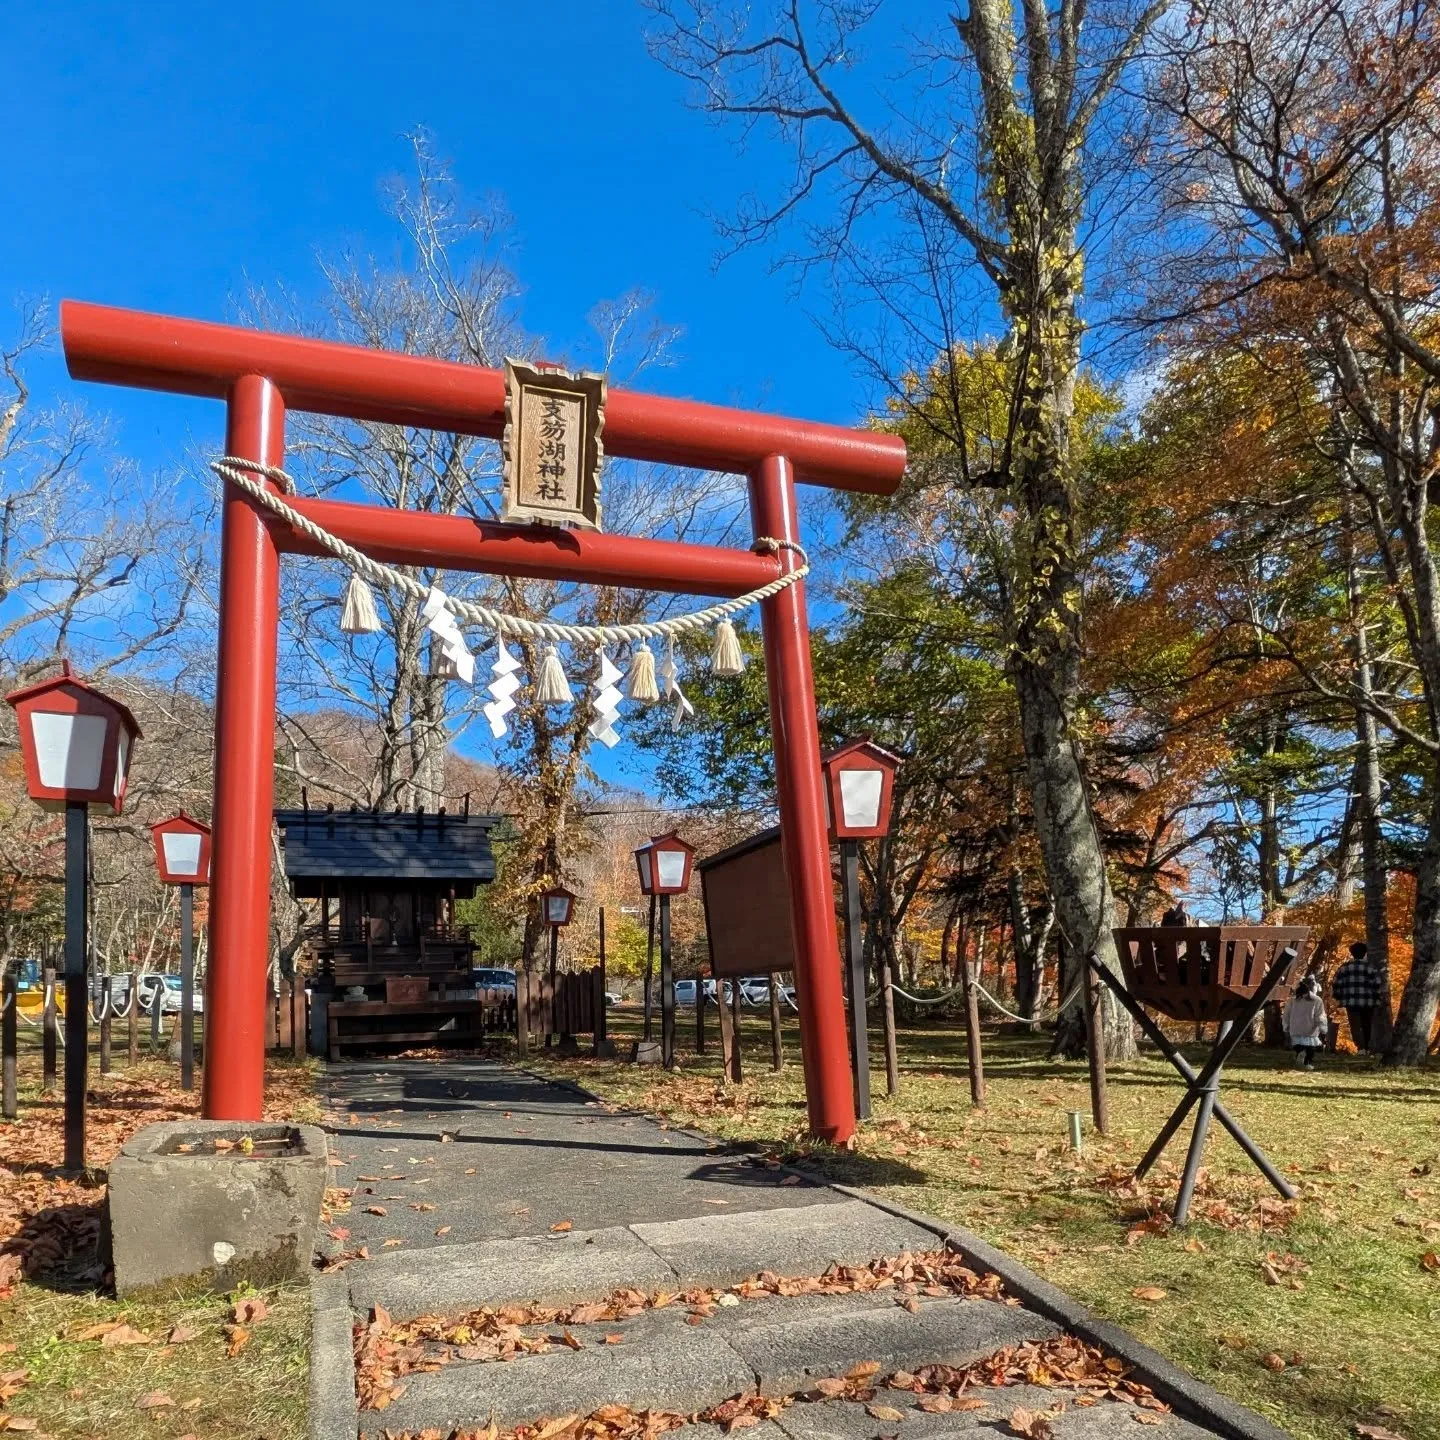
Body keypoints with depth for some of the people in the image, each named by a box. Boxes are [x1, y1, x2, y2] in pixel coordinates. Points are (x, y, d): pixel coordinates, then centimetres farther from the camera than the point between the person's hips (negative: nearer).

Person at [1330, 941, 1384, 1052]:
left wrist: (1338, 998, 16)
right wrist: (1378, 998, 6)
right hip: (1368, 1002, 0)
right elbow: (1378, 984, -7)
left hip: (1351, 1002, 1)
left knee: (1355, 1026, -1)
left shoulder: (1345, 967, 7)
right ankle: (1367, 1048, 16)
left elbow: (1335, 984, 6)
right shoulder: (1371, 966, -1)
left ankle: (1361, 1047, -18)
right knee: (1367, 1026, 12)